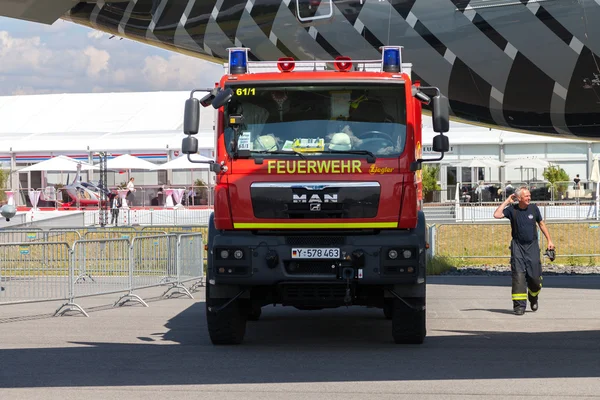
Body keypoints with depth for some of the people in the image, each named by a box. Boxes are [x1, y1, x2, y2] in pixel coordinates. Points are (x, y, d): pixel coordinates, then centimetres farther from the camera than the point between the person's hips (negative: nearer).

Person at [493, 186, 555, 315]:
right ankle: (519, 305, -8)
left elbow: (541, 224, 15)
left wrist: (549, 240, 13)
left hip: (532, 246, 2)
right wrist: (507, 201, -10)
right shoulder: (512, 209, -3)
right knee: (518, 275, -10)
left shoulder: (533, 208, 3)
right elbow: (497, 215, -18)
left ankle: (533, 297, 30)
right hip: (518, 246, -2)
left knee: (534, 276, 0)